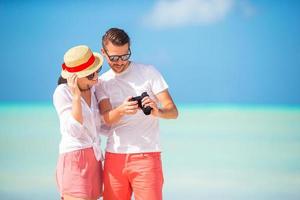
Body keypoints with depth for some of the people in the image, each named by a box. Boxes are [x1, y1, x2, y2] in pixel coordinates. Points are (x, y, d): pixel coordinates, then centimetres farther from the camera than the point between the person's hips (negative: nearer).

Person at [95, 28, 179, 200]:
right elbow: (107, 118, -8)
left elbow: (173, 111, -6)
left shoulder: (149, 73, 3)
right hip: (114, 156, 3)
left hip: (147, 155, -3)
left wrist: (157, 112, -29)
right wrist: (121, 110, -31)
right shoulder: (102, 83, 10)